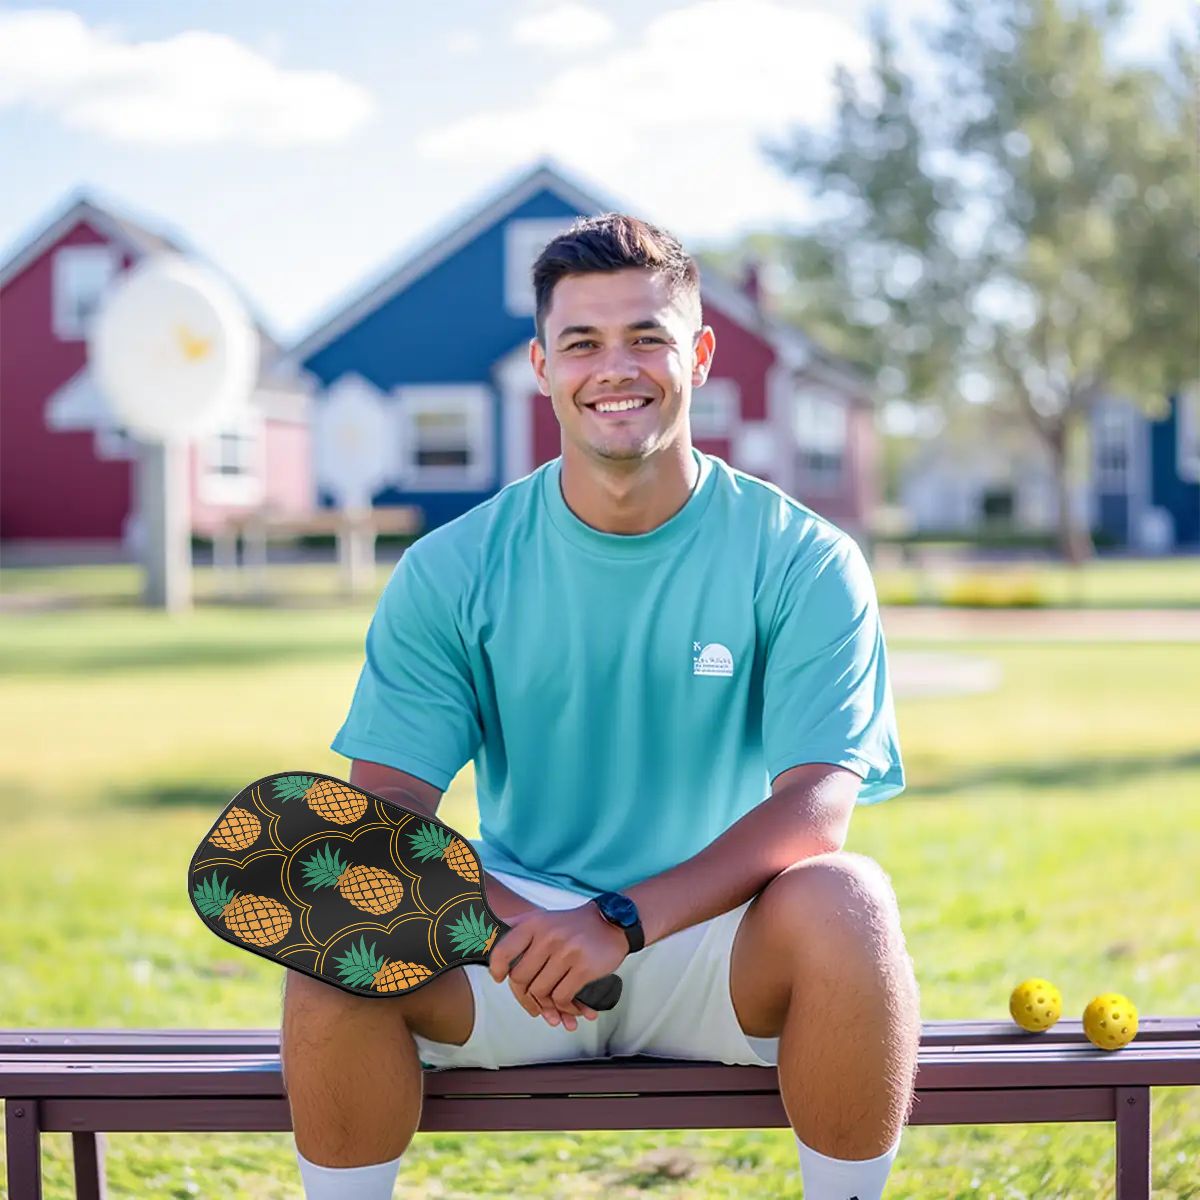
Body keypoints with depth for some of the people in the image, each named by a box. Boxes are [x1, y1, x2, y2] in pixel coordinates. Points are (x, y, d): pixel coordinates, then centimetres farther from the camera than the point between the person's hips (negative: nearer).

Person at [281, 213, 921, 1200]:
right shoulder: (450, 572, -1)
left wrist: (622, 920, -28)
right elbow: (389, 802, -6)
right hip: (517, 936, 1)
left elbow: (816, 804, -15)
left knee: (845, 899, -32)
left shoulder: (802, 561, -5)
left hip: (714, 951, -1)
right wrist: (502, 922, -27)